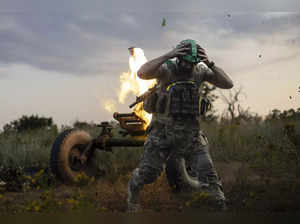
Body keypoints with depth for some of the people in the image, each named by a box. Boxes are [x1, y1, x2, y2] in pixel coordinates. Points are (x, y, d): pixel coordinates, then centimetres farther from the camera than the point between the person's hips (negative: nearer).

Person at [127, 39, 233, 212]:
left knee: (207, 173, -8)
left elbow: (228, 84, -7)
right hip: (163, 131, -2)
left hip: (191, 133, 2)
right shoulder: (166, 68, -11)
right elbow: (142, 73, -31)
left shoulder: (200, 71, 0)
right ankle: (133, 196, 35)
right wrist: (168, 55, -35)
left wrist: (210, 64, -19)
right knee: (147, 173, 5)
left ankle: (221, 206, 0)